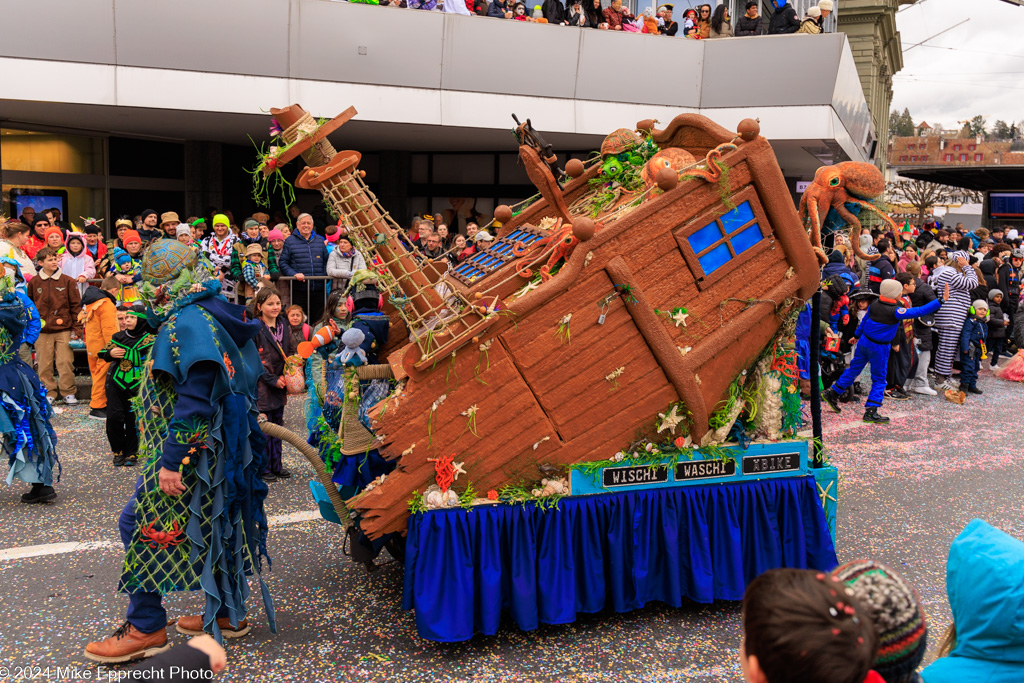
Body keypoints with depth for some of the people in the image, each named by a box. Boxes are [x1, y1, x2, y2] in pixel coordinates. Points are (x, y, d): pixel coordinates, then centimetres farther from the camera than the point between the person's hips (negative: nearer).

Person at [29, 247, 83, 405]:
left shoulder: (67, 281, 3)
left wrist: (77, 329, 0)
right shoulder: (34, 283, 6)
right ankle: (49, 393, 15)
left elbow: (76, 306, 4)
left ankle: (69, 393, 6)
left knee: (65, 362, -4)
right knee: (44, 365, 4)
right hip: (42, 331, 1)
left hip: (64, 330, -1)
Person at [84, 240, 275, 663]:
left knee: (140, 526, 0)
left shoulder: (189, 322, -19)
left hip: (191, 448, -10)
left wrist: (172, 458, -26)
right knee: (214, 526, 18)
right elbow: (236, 382, 19)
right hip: (220, 445, 10)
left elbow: (194, 398, -27)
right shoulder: (215, 314, 12)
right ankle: (228, 613, 28)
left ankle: (146, 628, 7)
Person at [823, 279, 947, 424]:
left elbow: (865, 320, 13)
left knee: (853, 369, 21)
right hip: (879, 347, -6)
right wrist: (941, 300, -23)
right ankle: (871, 412, 2)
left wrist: (857, 335, 28)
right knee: (879, 379, 4)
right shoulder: (895, 311, -22)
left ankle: (832, 393, 26)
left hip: (864, 341, 6)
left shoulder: (874, 304, -2)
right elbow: (920, 311, -26)